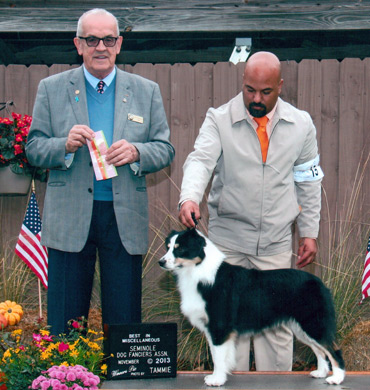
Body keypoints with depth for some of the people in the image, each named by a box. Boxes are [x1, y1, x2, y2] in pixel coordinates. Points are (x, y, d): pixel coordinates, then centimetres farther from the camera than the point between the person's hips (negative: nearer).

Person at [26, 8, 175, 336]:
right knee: (64, 323, 4)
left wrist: (136, 152, -14)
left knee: (124, 321, 4)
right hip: (69, 220, 0)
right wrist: (66, 145, -15)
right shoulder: (51, 89, 7)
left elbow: (165, 150, 7)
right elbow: (34, 148, 5)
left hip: (125, 219, 1)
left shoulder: (147, 91, 9)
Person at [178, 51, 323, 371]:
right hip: (227, 239, -1)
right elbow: (200, 160, -18)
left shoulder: (301, 124, 4)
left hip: (276, 243, 1)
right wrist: (189, 197, -37)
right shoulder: (219, 120, -3)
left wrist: (309, 232, 9)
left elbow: (309, 182, 11)